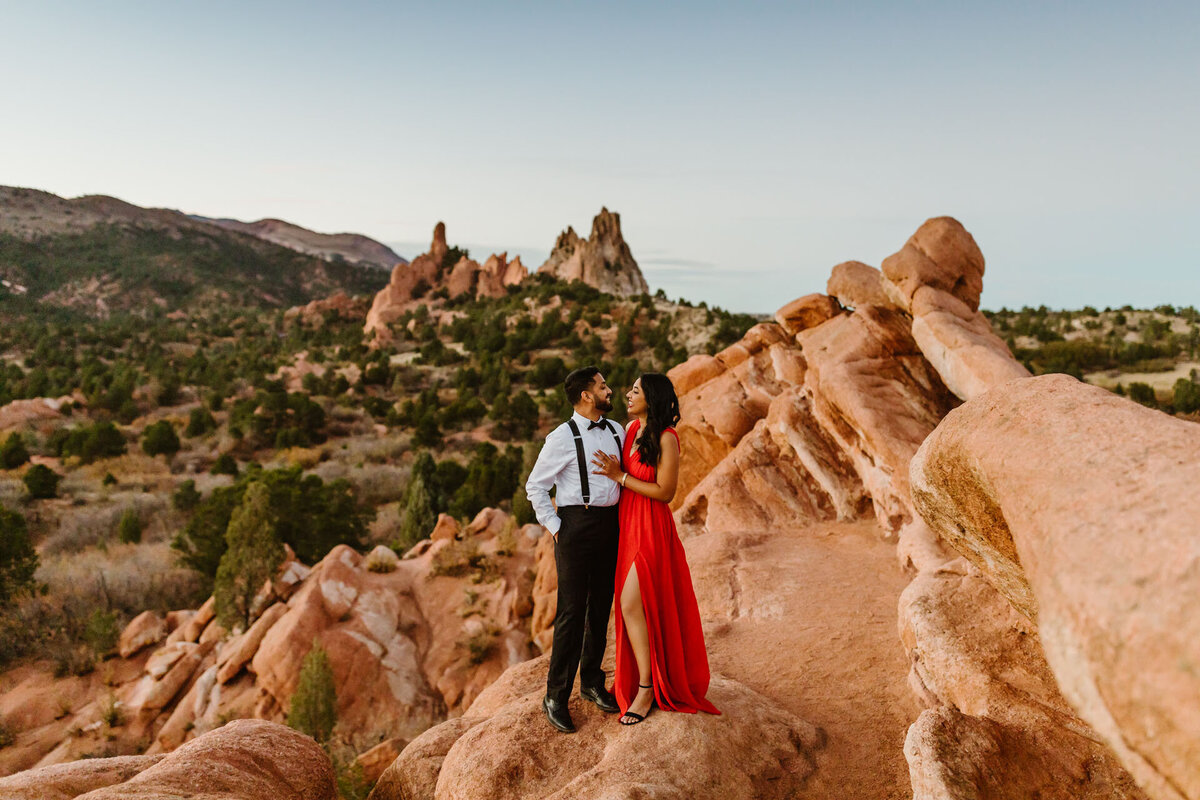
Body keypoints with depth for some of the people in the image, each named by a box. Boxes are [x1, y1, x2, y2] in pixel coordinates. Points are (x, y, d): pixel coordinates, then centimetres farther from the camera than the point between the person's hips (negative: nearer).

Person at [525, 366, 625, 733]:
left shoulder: (617, 431, 10)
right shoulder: (562, 438, -8)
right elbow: (535, 486, -3)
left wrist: (623, 519, 12)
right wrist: (554, 527, -7)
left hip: (611, 524, 6)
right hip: (577, 524, -6)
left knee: (601, 606, 13)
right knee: (572, 610, -4)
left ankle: (592, 681, 29)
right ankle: (556, 696, 6)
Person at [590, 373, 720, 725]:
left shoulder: (666, 438, -15)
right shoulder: (631, 428, 7)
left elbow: (665, 492, -16)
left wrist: (620, 476, -17)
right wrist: (613, 470, -2)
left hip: (651, 529, -8)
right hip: (627, 525, 8)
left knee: (631, 605, -11)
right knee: (633, 606, 14)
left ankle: (646, 690, 3)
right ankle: (643, 677, 30)